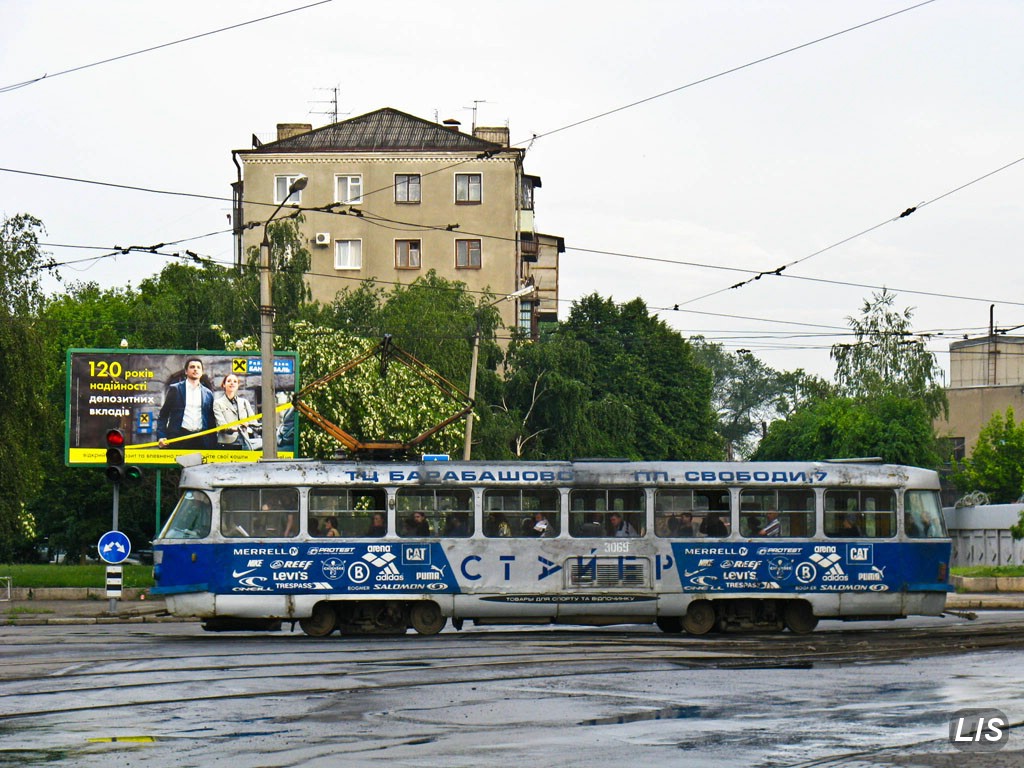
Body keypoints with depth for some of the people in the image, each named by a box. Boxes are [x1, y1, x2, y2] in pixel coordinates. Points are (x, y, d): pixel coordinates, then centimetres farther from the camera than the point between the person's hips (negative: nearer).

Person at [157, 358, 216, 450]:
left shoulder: (208, 394, 15)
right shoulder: (175, 389, 8)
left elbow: (211, 420, 17)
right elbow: (163, 415, 7)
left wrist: (212, 442, 9)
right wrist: (161, 436, -6)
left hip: (200, 441, 2)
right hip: (178, 438, -2)